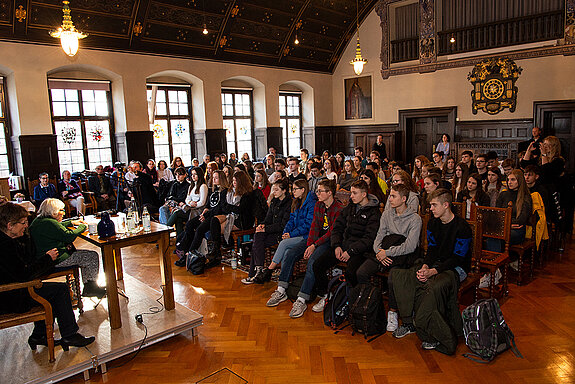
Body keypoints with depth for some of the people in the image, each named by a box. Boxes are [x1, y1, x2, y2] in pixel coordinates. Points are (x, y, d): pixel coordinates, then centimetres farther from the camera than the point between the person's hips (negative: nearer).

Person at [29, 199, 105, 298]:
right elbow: (69, 236, -23)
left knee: (86, 256, 21)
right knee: (93, 257, -9)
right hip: (56, 259, -12)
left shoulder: (39, 220, 12)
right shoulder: (49, 223, -22)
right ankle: (91, 288, 4)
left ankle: (87, 288, 19)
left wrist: (72, 222, 25)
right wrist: (82, 227, -8)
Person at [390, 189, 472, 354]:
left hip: (456, 268, -6)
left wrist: (433, 271, -25)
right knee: (397, 275, -17)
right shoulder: (433, 223, 8)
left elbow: (458, 258, -16)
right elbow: (432, 249, 8)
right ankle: (408, 322, -11)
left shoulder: (462, 227, -14)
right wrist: (424, 266, -12)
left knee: (435, 286, -40)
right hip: (436, 263, 7)